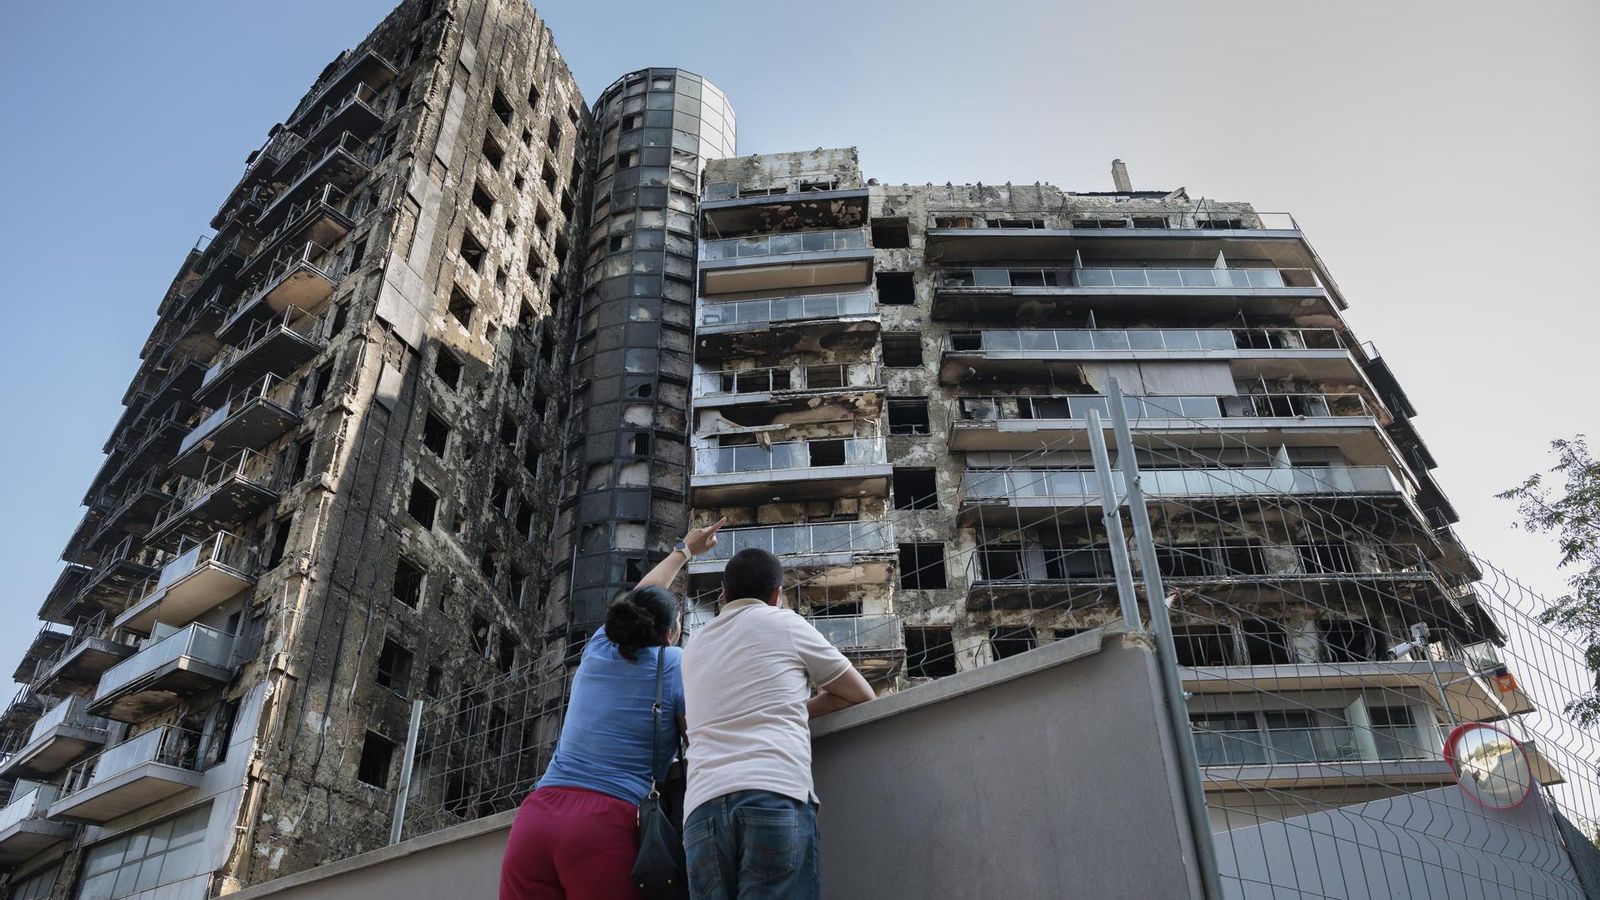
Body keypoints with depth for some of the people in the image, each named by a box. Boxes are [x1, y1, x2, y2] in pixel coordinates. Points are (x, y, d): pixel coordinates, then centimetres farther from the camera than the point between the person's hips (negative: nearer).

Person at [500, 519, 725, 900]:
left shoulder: (598, 649, 18)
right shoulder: (676, 666, 3)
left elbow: (639, 600, 36)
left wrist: (684, 550, 50)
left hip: (536, 813, 5)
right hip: (606, 824, -5)